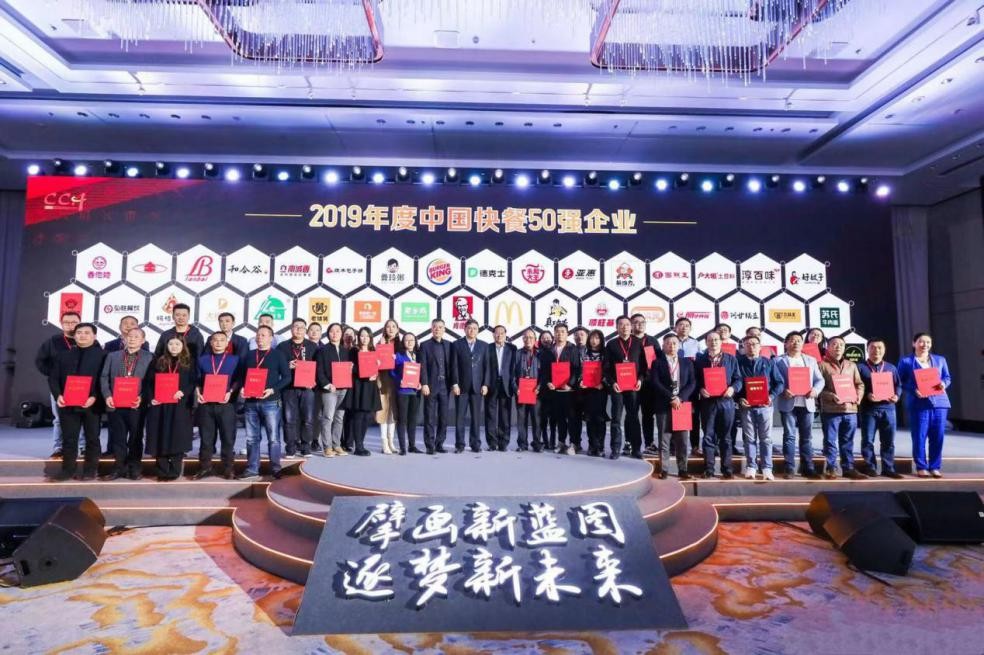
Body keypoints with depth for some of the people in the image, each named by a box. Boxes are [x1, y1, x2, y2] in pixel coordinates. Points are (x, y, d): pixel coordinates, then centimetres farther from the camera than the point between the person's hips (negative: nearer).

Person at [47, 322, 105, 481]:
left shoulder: (102, 355, 0)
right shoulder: (63, 354, 13)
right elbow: (53, 377, 10)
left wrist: (95, 397, -19)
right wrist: (58, 395, -7)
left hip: (92, 404, -3)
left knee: (92, 438, 5)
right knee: (68, 438, 7)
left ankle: (90, 469, 12)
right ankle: (68, 468, 16)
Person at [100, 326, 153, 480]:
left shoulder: (149, 358, 3)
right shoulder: (112, 356, 12)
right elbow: (104, 377, 9)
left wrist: (142, 397, -15)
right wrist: (107, 395, -5)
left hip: (137, 405, -2)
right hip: (115, 404, 2)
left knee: (135, 438, 6)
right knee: (118, 438, 7)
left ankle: (134, 467, 15)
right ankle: (119, 466, 17)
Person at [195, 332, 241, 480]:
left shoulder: (234, 360, 6)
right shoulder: (202, 359, 12)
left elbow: (238, 380, 2)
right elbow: (197, 380, 13)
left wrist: (230, 393, -12)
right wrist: (198, 392, -4)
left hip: (226, 404, -2)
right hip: (206, 404, 2)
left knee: (228, 437, 1)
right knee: (206, 437, 7)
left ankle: (228, 468, 8)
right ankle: (205, 467, 17)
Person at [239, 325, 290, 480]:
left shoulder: (278, 354, 2)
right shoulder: (249, 355, 13)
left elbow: (287, 377, -3)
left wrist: (272, 390, -15)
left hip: (270, 402, -4)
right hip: (251, 402, 4)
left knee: (273, 438, 0)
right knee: (252, 438, 8)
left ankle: (275, 469, 8)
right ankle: (252, 470, 15)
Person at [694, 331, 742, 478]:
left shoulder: (731, 359, 8)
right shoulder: (700, 359, 7)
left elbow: (738, 379, 5)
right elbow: (695, 380, 5)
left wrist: (733, 388, -13)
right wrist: (700, 389, -14)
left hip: (726, 401, 1)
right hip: (708, 402, 0)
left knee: (725, 437, 7)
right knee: (708, 436, 2)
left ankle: (727, 469, 14)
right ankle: (708, 469, 8)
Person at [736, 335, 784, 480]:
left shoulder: (768, 363, 6)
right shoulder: (739, 363, 3)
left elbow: (780, 383, 4)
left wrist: (771, 396, -11)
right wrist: (739, 399, -13)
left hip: (765, 405, 1)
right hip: (746, 406, -1)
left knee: (766, 438, 4)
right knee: (749, 438, 5)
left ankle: (767, 468, 9)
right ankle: (751, 467, 11)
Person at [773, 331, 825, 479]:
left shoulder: (811, 360, 16)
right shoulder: (778, 360, 5)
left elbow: (820, 380, 11)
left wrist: (815, 390, -9)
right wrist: (783, 391, -19)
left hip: (807, 403, 3)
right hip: (788, 403, -3)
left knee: (806, 437, 7)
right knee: (789, 436, -2)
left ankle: (808, 468, 13)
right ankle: (789, 468, 2)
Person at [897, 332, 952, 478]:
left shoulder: (940, 359, 16)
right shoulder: (905, 361, 3)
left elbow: (947, 377, 15)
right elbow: (901, 382, 1)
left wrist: (943, 383, -8)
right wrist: (914, 390, -17)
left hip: (939, 402, 4)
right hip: (918, 403, -4)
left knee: (938, 436, 4)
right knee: (919, 437, -3)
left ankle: (935, 467, 14)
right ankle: (921, 467, 6)